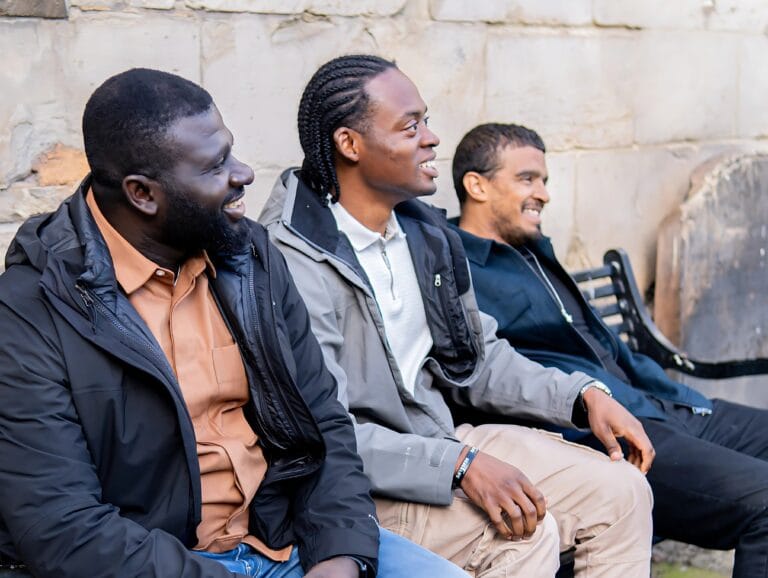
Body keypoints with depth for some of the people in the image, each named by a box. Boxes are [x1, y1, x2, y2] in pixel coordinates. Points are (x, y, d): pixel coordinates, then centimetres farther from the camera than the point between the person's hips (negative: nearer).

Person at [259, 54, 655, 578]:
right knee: (527, 533, -27)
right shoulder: (294, 262, -19)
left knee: (621, 491, -2)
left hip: (441, 435, 8)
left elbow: (478, 357, 17)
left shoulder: (425, 233, 8)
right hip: (359, 487, -8)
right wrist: (459, 465, -28)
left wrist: (584, 395, 3)